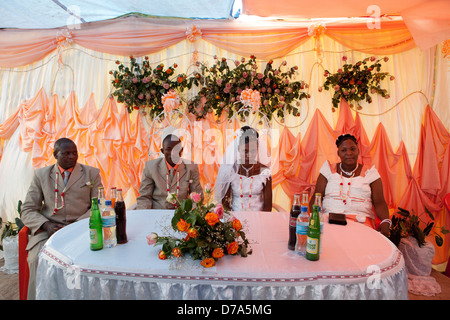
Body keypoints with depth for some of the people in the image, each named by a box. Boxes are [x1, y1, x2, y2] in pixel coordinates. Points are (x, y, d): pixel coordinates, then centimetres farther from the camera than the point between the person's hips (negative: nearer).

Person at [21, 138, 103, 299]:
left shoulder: (91, 173, 9)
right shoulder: (41, 175, 12)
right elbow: (27, 211, 9)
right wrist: (46, 225, -12)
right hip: (48, 230, 2)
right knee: (38, 260, -28)